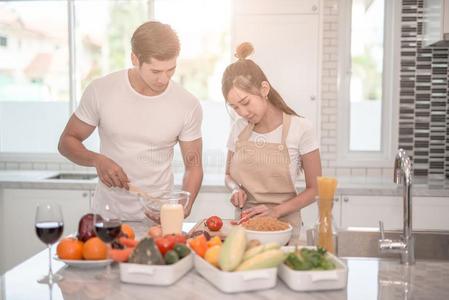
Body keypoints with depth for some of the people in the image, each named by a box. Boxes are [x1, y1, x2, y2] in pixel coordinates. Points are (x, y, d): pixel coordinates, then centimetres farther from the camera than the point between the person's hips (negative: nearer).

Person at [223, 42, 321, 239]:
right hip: (244, 224, 4)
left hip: (283, 225, -3)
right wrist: (236, 190, -3)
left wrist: (277, 211, -13)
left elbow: (314, 189, -1)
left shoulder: (300, 129, -6)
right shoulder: (238, 129, 5)